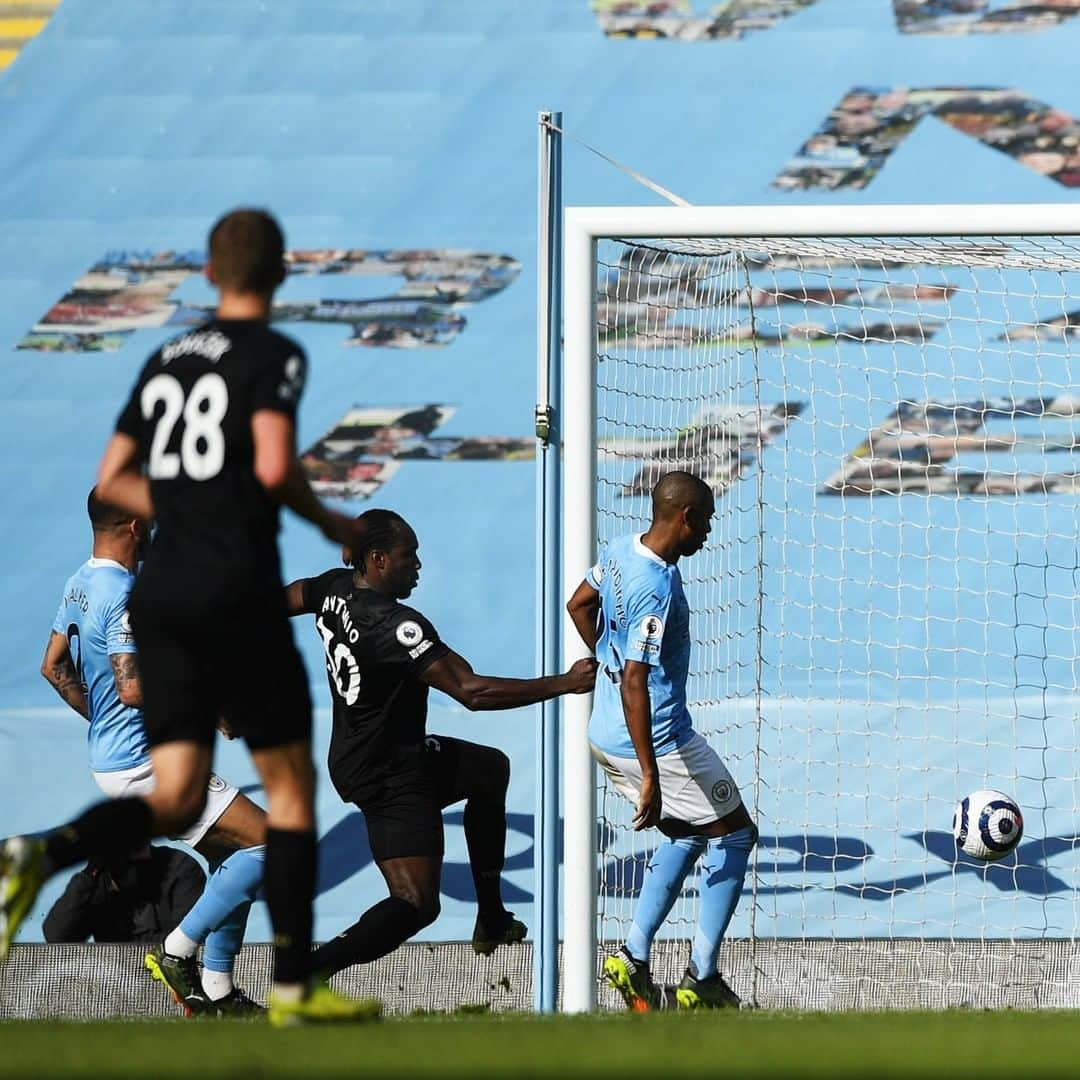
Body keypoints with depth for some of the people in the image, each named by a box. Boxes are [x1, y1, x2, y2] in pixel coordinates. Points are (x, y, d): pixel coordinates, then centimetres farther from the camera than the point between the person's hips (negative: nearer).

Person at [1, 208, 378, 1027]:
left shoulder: (167, 360, 15)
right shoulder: (274, 356, -5)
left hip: (161, 596, 6)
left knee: (176, 802, 4)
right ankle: (294, 986, 6)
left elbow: (113, 480, 16)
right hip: (238, 596, -6)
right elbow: (274, 466, -19)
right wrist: (330, 522, -2)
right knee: (291, 787, 7)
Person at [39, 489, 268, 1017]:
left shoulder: (81, 582, 9)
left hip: (112, 755, 11)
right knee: (266, 842, -13)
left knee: (232, 859, 16)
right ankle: (177, 949, -8)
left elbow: (54, 666, 19)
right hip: (146, 764, -11)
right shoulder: (123, 596, -22)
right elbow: (133, 689, -30)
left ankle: (217, 992, 17)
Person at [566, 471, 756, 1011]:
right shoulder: (658, 588, -26)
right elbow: (635, 683, -31)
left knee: (687, 835, 24)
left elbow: (579, 605, 21)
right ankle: (701, 977, 7)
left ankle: (634, 957, 14)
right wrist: (650, 778, -32)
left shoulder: (620, 550, 1)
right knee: (733, 832, 8)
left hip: (604, 736, 9)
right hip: (657, 741, -9)